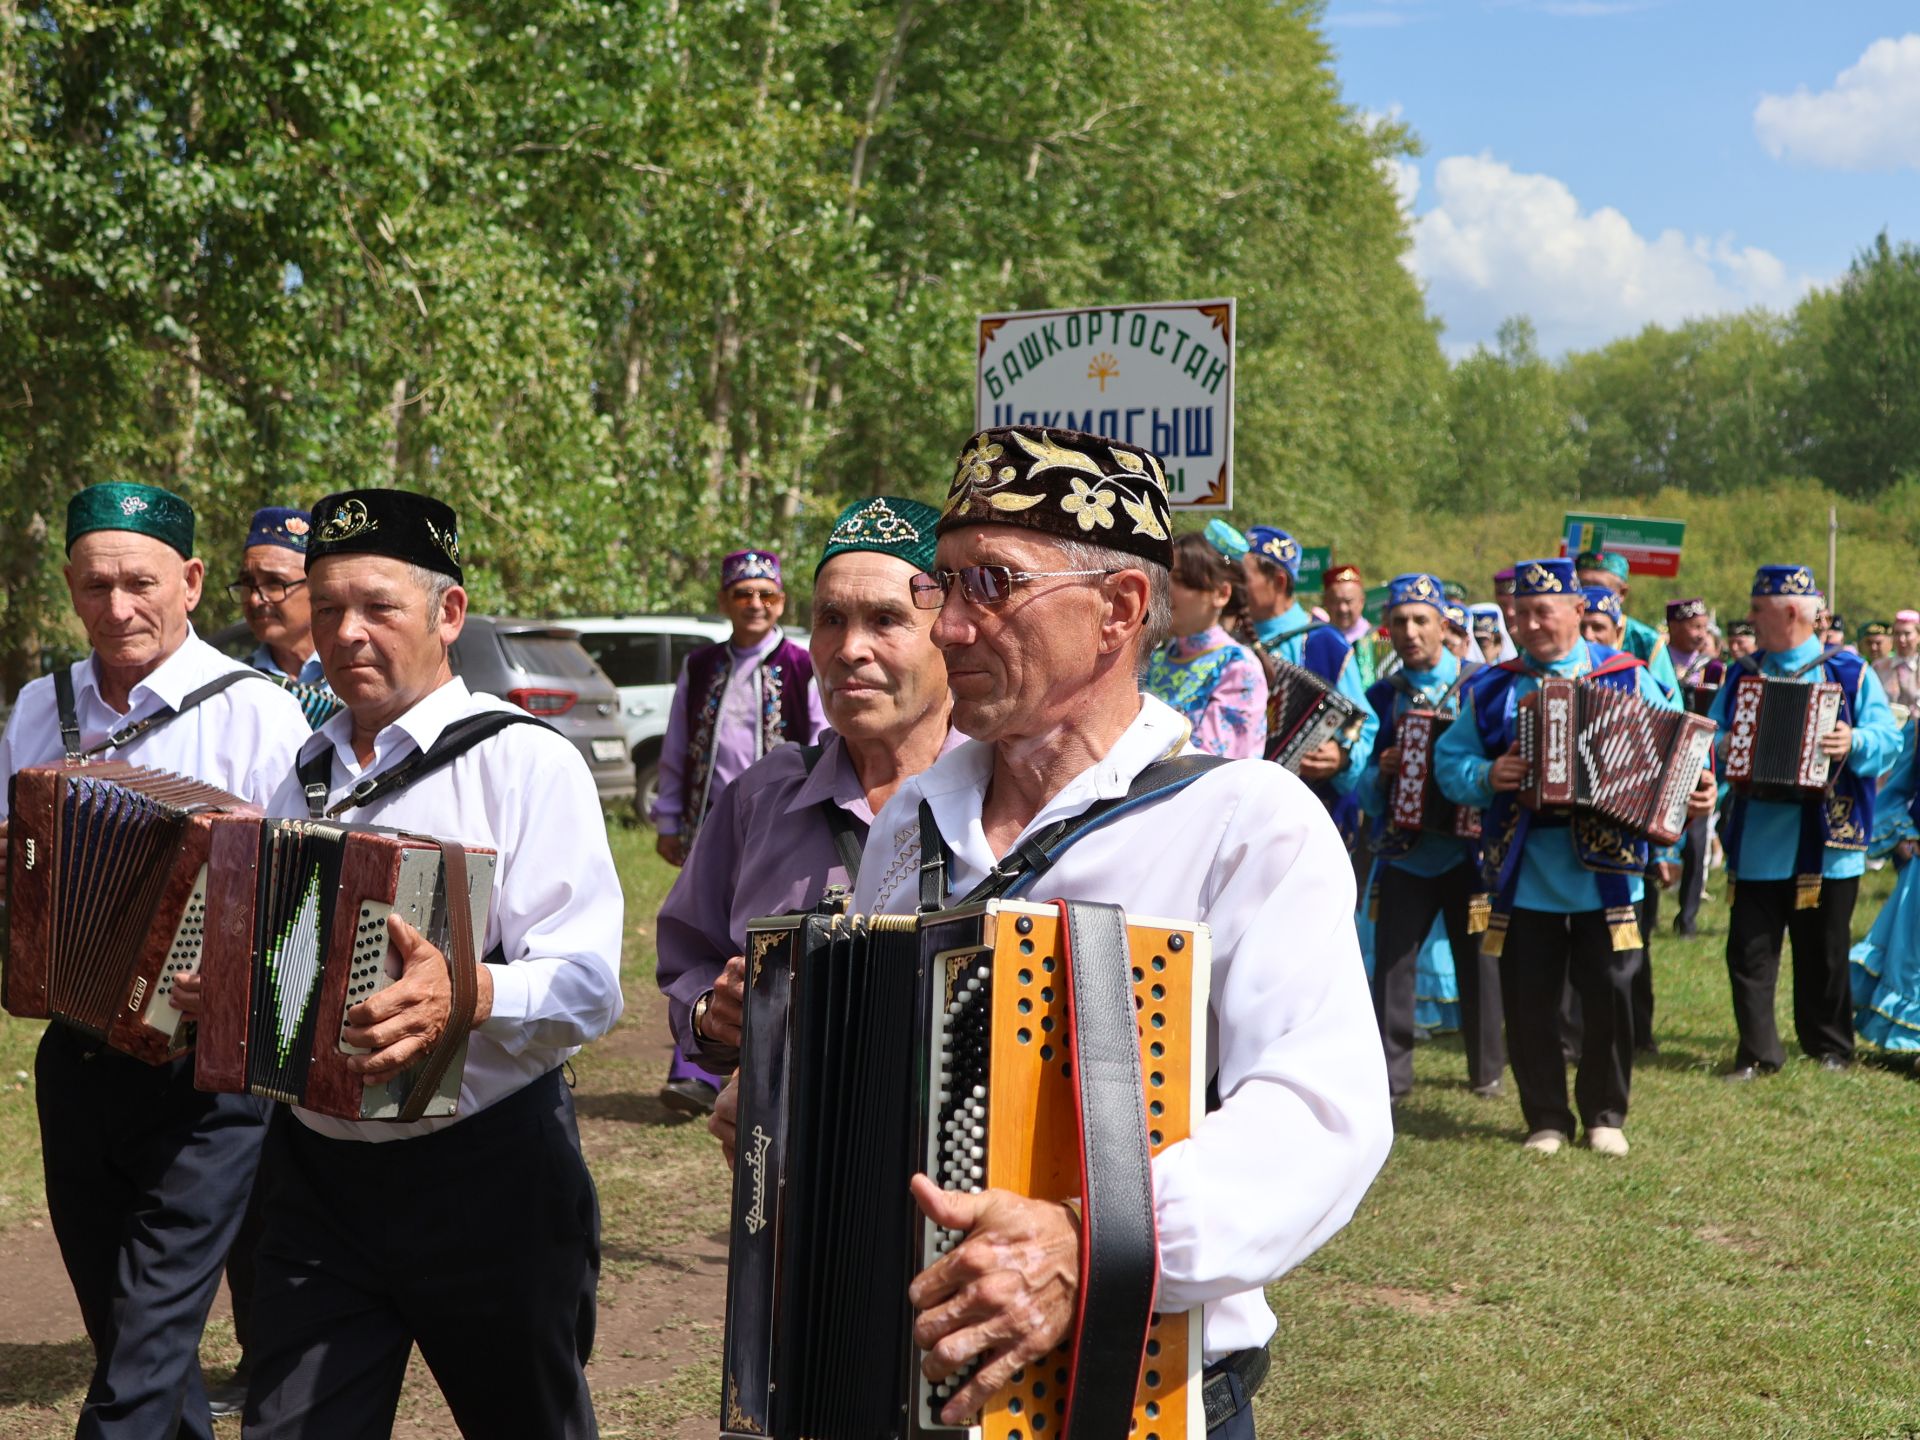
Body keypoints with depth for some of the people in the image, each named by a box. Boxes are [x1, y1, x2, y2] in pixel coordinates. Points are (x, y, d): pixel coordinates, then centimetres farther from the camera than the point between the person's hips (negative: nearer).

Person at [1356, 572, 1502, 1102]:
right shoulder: (1380, 697, 8)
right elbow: (1363, 788, 8)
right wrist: (1380, 773, -15)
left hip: (1467, 851, -2)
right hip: (1403, 853, 2)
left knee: (1477, 962, 6)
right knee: (1391, 961, -4)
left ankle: (1487, 1071, 21)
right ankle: (1389, 1073, 3)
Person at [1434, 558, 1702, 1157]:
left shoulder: (1627, 677, 5)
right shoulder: (1492, 687, 9)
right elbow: (1449, 760, 6)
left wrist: (1693, 790, -15)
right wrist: (1486, 776, -14)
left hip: (1603, 869, -1)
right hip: (1524, 875, 1)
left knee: (1610, 994, 0)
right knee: (1527, 1002, 4)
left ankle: (1605, 1115, 17)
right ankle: (1547, 1119, 17)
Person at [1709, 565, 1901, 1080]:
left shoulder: (1850, 672, 1)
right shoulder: (1742, 674, 12)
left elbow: (1889, 739, -5)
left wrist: (1855, 743, -26)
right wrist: (1719, 748, -11)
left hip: (1826, 842, -3)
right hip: (1756, 842, 3)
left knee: (1823, 951, 7)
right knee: (1749, 949, -2)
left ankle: (1830, 1047, 21)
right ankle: (1758, 1052, 3)